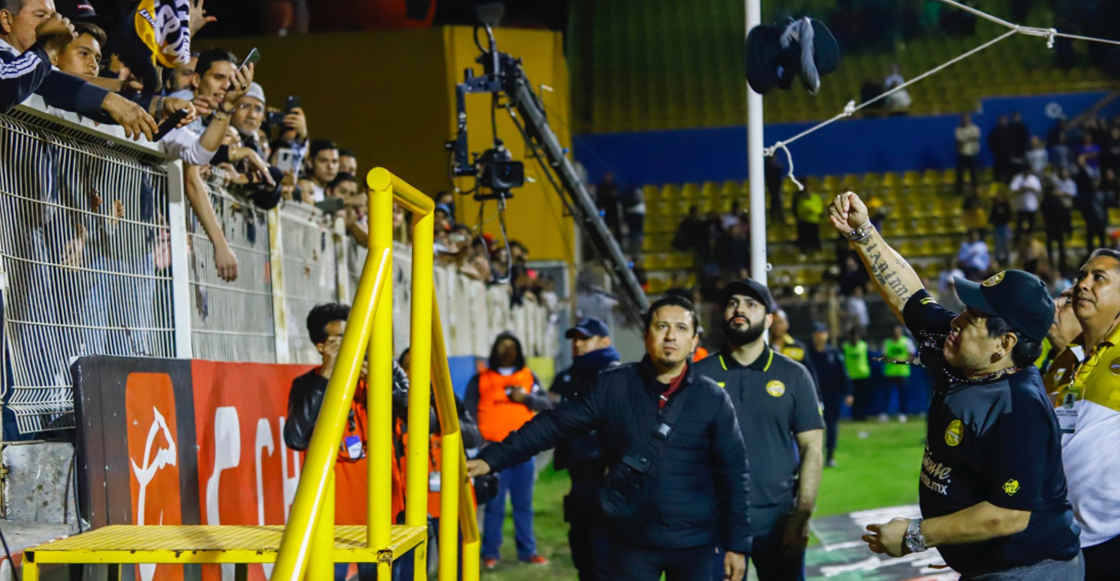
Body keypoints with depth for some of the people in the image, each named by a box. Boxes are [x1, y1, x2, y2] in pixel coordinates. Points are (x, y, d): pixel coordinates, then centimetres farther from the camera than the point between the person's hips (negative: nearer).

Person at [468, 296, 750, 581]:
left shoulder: (713, 398, -2)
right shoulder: (613, 386, -1)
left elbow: (733, 474, 0)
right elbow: (554, 425, -1)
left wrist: (737, 544, -3)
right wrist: (492, 459, -9)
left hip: (694, 545, 0)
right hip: (631, 542, 0)